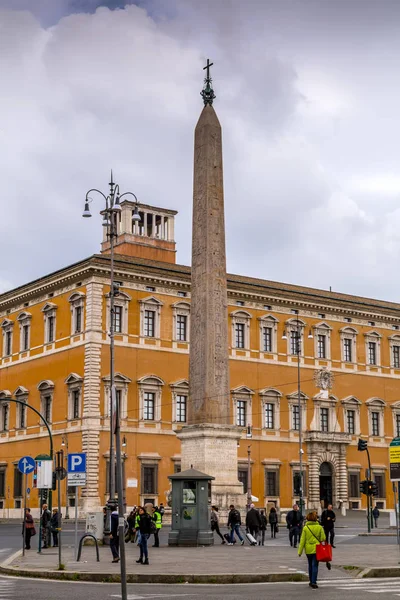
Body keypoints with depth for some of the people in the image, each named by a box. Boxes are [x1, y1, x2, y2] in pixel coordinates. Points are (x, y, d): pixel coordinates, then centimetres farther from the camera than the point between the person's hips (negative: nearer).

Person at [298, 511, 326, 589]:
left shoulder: (305, 528, -7)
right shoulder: (319, 527, -7)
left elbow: (302, 540, -5)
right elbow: (323, 538, -6)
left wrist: (300, 551, 0)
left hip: (308, 550, 1)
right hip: (316, 549, -1)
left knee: (310, 565, 18)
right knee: (315, 565, 1)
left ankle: (311, 581, 27)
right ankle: (313, 582, -10)